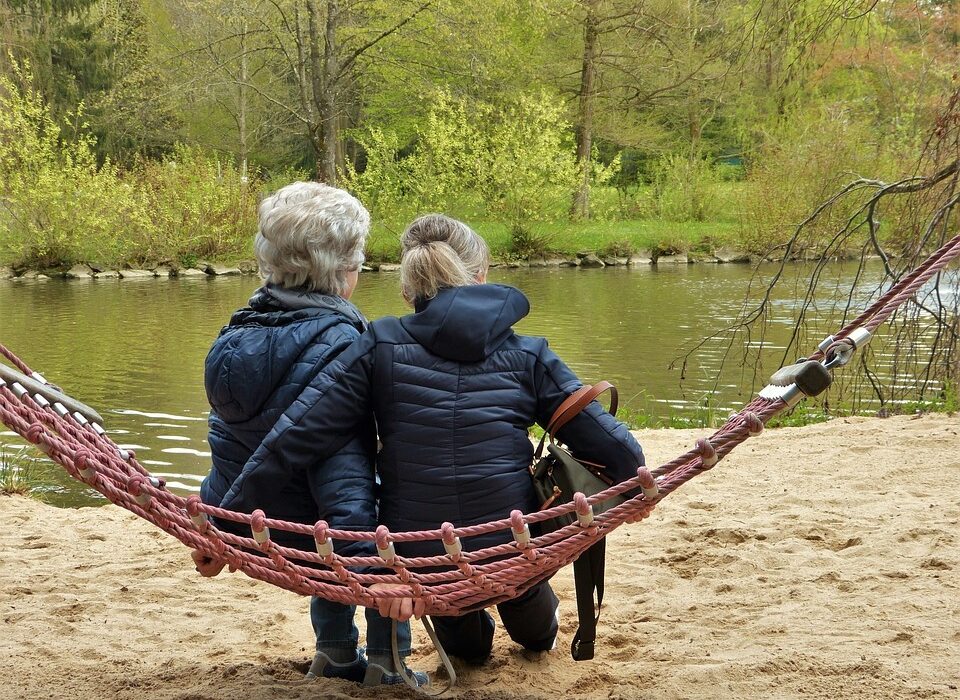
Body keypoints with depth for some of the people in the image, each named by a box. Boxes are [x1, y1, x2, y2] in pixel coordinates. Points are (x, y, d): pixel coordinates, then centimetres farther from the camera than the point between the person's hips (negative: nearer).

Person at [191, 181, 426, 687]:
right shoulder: (335, 345, -22)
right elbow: (342, 462, -28)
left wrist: (215, 532, 18)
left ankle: (334, 653, 34)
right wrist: (366, 560, -29)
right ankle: (386, 662, 15)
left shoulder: (239, 333, 2)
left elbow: (229, 443, 10)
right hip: (302, 533, -7)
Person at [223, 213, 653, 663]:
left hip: (416, 559, 0)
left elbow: (298, 433, -9)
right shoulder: (526, 355, -1)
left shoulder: (381, 347, -4)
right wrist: (636, 480, 23)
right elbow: (600, 435, 2)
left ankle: (465, 641, 60)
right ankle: (537, 632, 64)